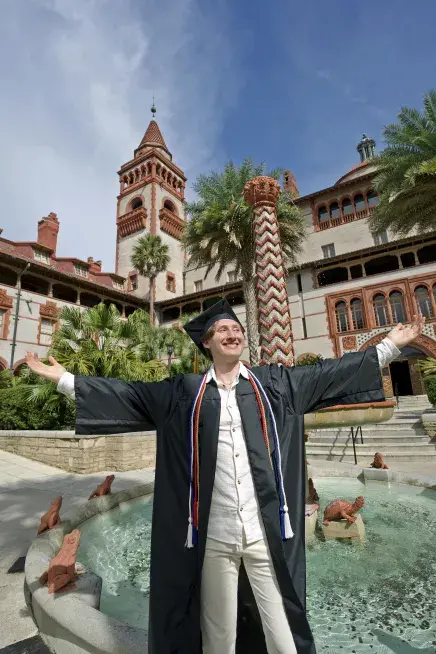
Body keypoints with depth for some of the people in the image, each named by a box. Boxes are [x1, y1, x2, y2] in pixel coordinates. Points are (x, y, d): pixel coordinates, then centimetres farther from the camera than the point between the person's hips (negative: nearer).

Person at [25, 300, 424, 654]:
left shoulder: (276, 384, 6)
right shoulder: (183, 392, 4)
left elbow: (332, 372, 11)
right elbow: (128, 393, 8)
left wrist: (390, 345, 13)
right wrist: (65, 379, 9)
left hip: (268, 534, 1)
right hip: (212, 536, 0)